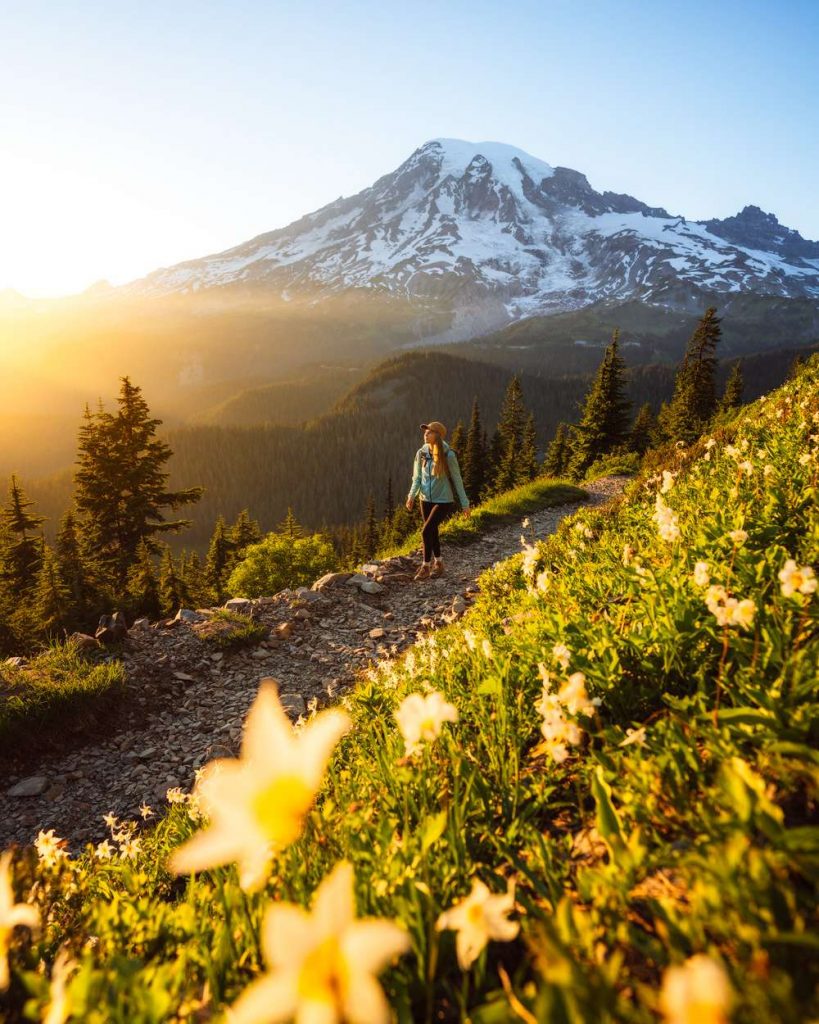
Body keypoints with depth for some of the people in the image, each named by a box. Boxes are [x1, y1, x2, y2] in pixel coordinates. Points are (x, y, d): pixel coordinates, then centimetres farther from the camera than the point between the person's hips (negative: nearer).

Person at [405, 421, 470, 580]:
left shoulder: (448, 455, -15)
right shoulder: (421, 453, -2)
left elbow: (457, 480, -8)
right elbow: (417, 478, 5)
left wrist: (464, 503, -3)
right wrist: (412, 495, -12)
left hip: (443, 501, -5)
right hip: (426, 500, 5)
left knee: (426, 531, -14)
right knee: (432, 533, 14)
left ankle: (426, 566, 3)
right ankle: (438, 563, 33)